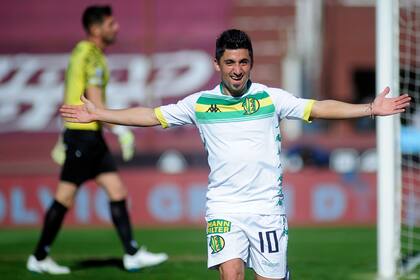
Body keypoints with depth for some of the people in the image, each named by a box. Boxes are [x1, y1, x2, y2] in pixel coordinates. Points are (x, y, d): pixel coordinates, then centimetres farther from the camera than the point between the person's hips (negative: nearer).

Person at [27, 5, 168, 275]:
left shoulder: (81, 52, 16)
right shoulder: (93, 57, -14)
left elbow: (71, 100, 20)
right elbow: (95, 103, -21)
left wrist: (64, 140, 23)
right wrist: (121, 130, -19)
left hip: (90, 134, 10)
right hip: (84, 134, -10)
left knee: (117, 190, 6)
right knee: (65, 196, -3)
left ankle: (133, 254, 6)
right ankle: (40, 257, 5)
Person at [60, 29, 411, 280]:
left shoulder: (271, 98, 3)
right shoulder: (200, 103, 5)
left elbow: (319, 108, 0)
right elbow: (150, 116, 10)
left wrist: (370, 108, -9)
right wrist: (98, 114, 7)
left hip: (267, 205, 0)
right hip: (223, 206, 0)